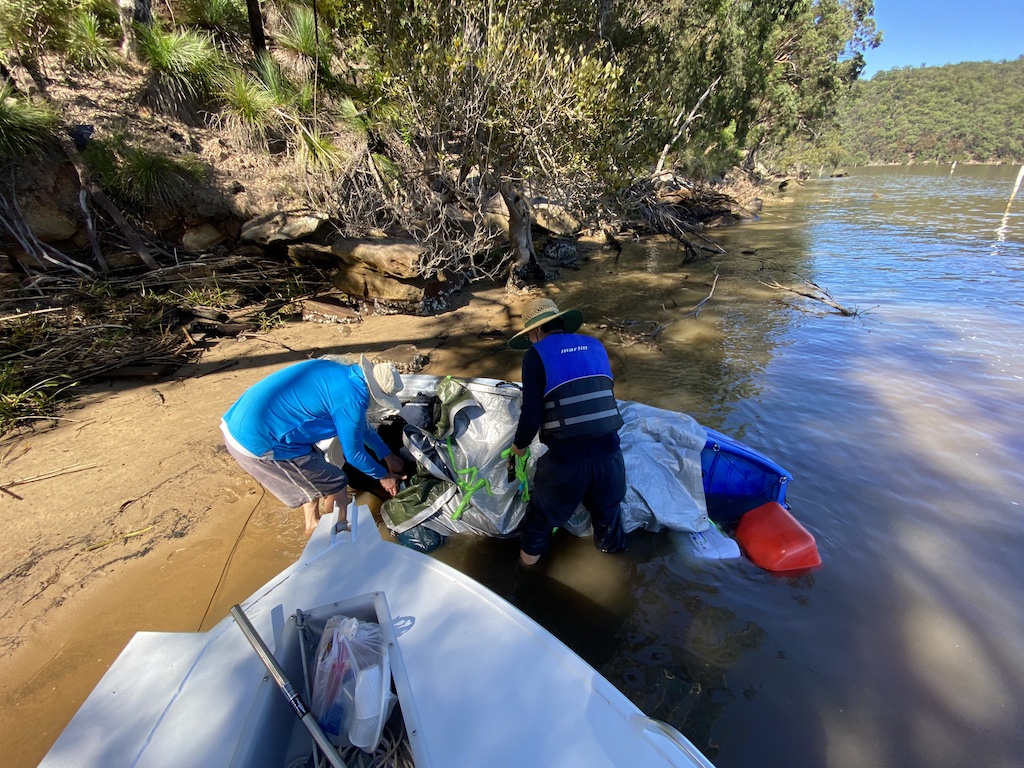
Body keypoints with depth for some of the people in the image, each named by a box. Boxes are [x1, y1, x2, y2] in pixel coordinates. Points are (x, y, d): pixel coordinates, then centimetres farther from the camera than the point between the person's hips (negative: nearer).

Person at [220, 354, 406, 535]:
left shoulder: (340, 371, 9)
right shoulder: (351, 399, -18)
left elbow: (361, 425, 23)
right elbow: (353, 453, -4)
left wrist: (388, 455, 30)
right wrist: (382, 475, 13)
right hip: (258, 442, -9)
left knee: (313, 467, 28)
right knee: (335, 484, 6)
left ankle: (313, 523, 45)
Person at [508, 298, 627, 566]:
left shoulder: (536, 355, -5)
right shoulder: (595, 346, 9)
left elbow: (532, 414, -9)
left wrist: (519, 445, 10)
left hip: (566, 457, -4)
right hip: (609, 451, 4)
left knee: (543, 511, 25)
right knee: (607, 508, 32)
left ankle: (530, 553, 47)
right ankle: (612, 546, 57)